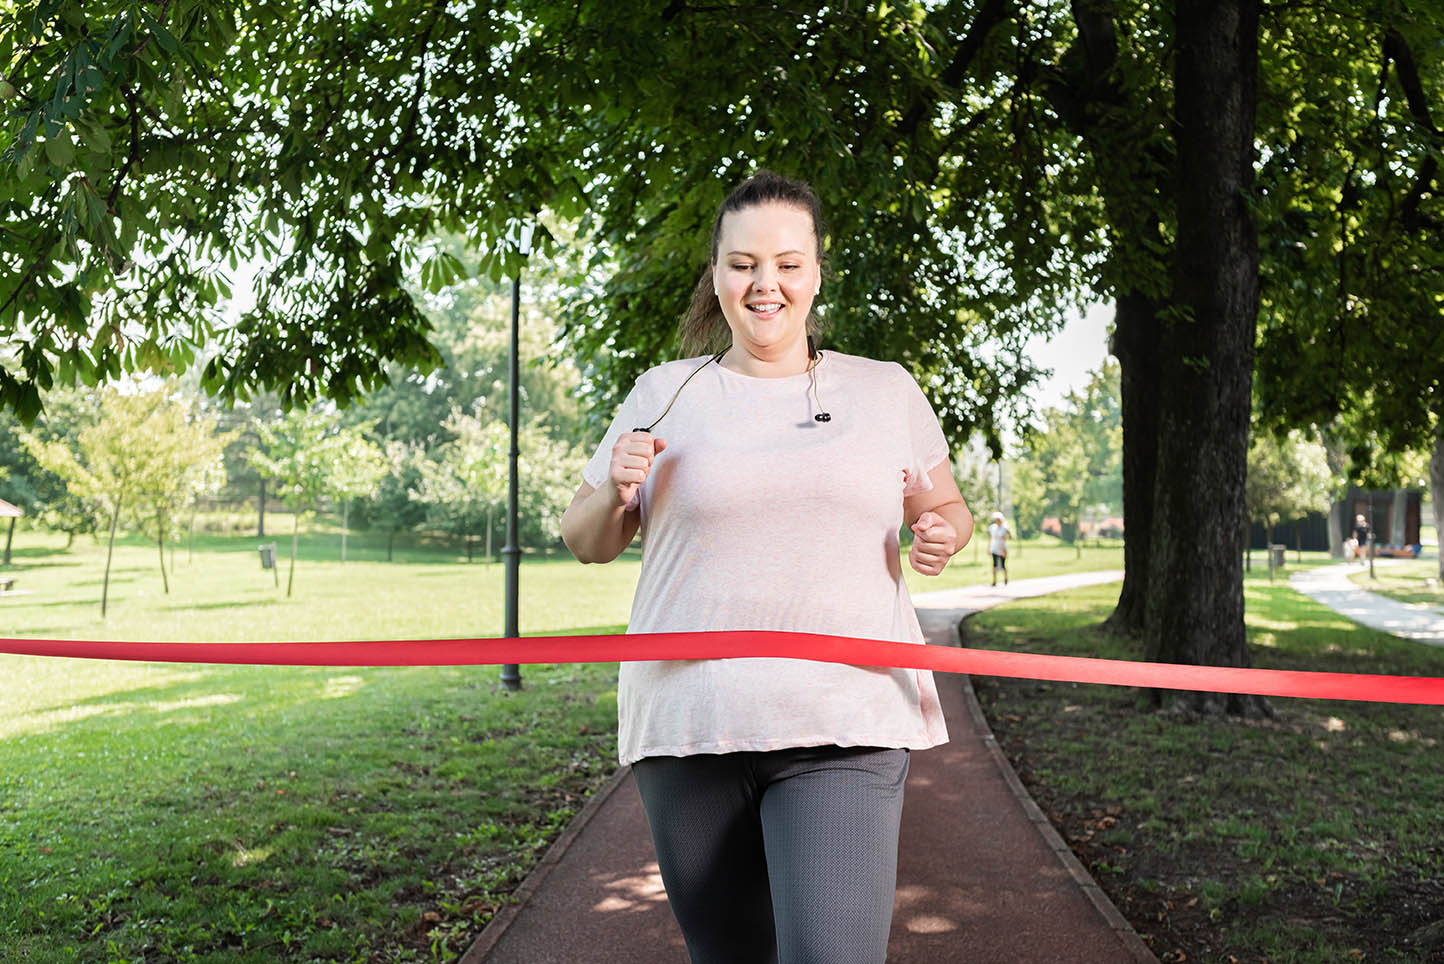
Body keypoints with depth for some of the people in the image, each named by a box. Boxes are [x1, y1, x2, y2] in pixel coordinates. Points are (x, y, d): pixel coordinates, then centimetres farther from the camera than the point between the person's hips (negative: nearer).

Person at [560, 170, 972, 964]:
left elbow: (946, 510, 20)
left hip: (843, 726, -1)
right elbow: (586, 541, 14)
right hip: (688, 722, 1)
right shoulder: (664, 394, 9)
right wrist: (617, 491, -8)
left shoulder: (887, 391, 10)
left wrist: (942, 535, -4)